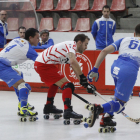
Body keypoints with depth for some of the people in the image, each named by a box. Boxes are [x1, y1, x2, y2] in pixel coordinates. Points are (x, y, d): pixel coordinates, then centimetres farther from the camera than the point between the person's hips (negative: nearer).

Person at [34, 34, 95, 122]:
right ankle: (68, 110, -28)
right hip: (44, 65, -11)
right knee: (66, 85, -16)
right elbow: (73, 61, -29)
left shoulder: (72, 52, 21)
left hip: (40, 63, 11)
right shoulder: (71, 45, -10)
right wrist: (82, 77, -28)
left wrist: (84, 82, 14)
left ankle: (49, 106, 44)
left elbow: (75, 68, 22)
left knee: (55, 83, 35)